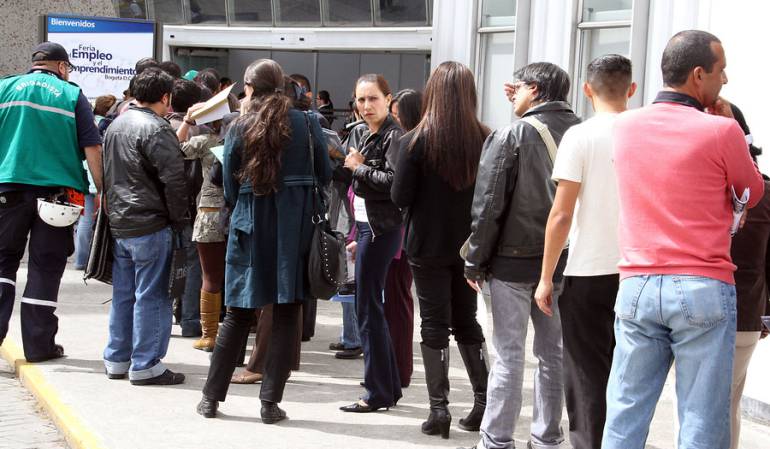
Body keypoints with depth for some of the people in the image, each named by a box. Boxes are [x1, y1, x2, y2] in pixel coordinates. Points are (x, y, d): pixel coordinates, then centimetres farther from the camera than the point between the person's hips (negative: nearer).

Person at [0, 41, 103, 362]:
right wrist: (101, 191, 1)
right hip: (56, 189, -1)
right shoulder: (72, 95, 3)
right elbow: (92, 148, -2)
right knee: (46, 266, 4)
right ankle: (39, 344, 8)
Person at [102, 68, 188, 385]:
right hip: (150, 226, -9)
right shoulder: (155, 129, -15)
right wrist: (178, 218, -8)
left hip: (119, 223, 9)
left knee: (123, 294, 15)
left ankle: (117, 360, 21)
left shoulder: (115, 126, 14)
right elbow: (174, 178, -19)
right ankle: (145, 365, 1)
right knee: (151, 296, -2)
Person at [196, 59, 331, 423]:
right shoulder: (307, 124, -1)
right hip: (296, 227, -1)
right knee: (286, 315, 5)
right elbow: (324, 175, 5)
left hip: (251, 228, 1)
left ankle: (212, 396, 15)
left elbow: (230, 190, 3)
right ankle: (270, 401, 4)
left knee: (238, 314, 10)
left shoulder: (239, 129, 0)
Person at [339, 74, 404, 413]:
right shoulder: (369, 136, 15)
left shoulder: (393, 136, -12)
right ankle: (390, 386, 22)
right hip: (367, 226, 9)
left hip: (381, 229, -9)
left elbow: (395, 180, -26)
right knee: (373, 309, 13)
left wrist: (359, 167, -15)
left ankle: (378, 392, 2)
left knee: (368, 310, -6)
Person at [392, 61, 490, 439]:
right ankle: (483, 403, 17)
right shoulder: (484, 139, -6)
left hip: (428, 246, -3)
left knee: (435, 325, 5)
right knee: (466, 320, 16)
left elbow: (400, 197, -10)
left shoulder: (416, 141, -13)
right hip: (469, 245, 3)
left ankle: (439, 409, 4)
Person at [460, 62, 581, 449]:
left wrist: (475, 261, -1)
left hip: (513, 260, -4)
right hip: (561, 259, 4)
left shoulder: (511, 136, -11)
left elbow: (487, 206, -12)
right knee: (552, 353, 12)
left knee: (509, 355, 1)